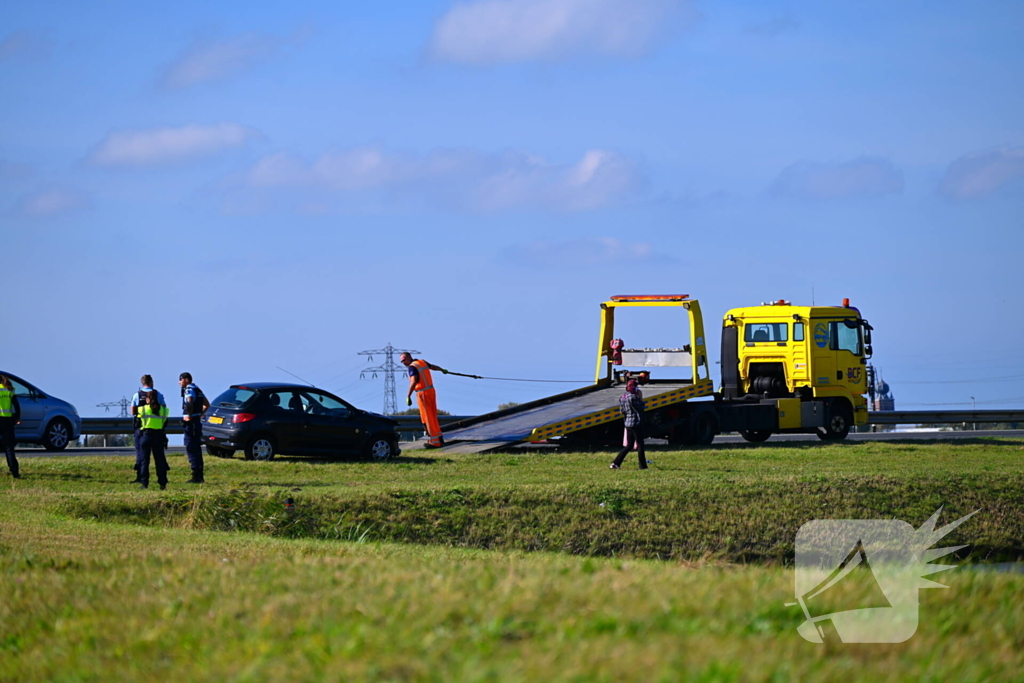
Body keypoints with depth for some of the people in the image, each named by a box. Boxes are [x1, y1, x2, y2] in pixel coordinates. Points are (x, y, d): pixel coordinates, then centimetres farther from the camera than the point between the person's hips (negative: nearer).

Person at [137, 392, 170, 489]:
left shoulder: (143, 409, -4)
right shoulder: (163, 410, 4)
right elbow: (165, 424, 10)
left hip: (146, 435, -2)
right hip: (159, 436, 2)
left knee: (145, 460, 3)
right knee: (160, 459, 6)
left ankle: (144, 483, -2)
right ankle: (162, 483, 3)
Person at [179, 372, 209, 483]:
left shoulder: (189, 390, -13)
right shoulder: (198, 390, 17)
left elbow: (189, 402, -34)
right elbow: (207, 404, 27)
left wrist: (189, 416, -25)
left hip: (190, 423, -10)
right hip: (197, 422, 10)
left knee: (191, 449, -7)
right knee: (197, 450, 13)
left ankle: (196, 477, -10)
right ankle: (199, 476, 16)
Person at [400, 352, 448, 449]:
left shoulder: (412, 367, -15)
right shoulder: (422, 362, 9)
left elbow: (414, 381, -30)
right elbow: (433, 367, 28)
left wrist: (408, 396, -35)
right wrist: (442, 370, 48)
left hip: (423, 394, -8)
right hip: (431, 390, 8)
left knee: (428, 419, -2)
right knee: (433, 417, 17)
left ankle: (435, 442, -1)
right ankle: (438, 438, 24)